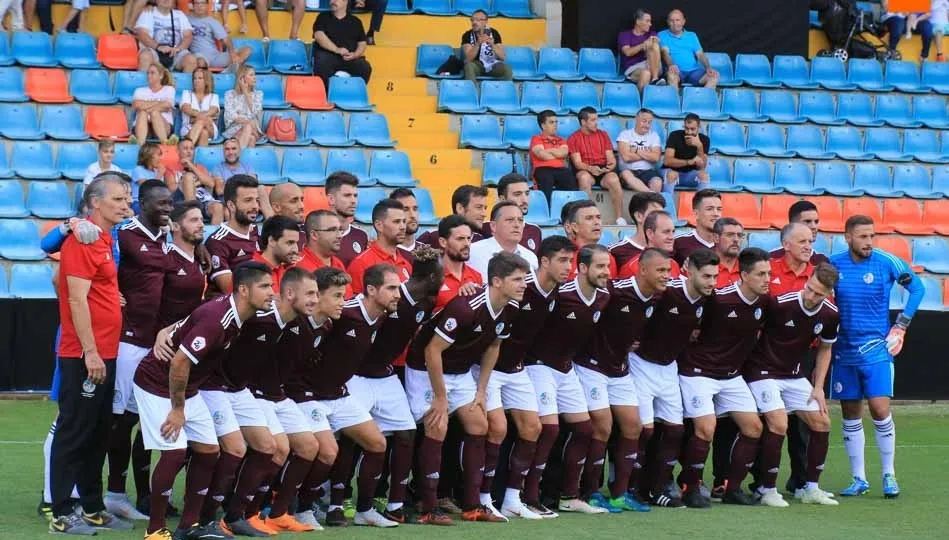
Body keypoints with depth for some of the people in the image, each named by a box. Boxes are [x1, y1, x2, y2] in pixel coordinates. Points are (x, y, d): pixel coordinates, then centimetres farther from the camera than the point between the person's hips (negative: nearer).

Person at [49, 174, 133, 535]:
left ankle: (93, 508, 20)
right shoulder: (83, 241, -13)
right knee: (73, 433, -5)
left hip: (104, 355, 9)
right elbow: (77, 299, -19)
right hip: (84, 357, -9)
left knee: (99, 435, 13)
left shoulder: (105, 240, 15)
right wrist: (90, 352, -22)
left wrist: (104, 351, 14)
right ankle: (61, 514, -1)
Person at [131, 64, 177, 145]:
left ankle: (164, 141, -60)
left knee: (154, 112, -33)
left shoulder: (169, 89, 21)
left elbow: (167, 105, -2)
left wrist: (146, 105, -9)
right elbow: (136, 105, 2)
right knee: (142, 113, -32)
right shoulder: (140, 91, 26)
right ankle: (140, 142, -61)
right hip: (141, 127, 1)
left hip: (164, 126, -1)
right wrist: (159, 103, 2)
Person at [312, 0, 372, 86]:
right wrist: (336, 49, -18)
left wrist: (355, 55, -9)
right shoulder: (323, 17, 12)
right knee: (321, 68, -36)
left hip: (350, 57, 2)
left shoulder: (355, 22, 18)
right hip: (328, 54, -2)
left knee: (365, 68, -28)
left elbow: (362, 43, 15)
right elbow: (319, 36, -4)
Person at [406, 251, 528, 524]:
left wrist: (481, 390, 7)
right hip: (427, 368, -8)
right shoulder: (466, 308, -32)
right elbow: (433, 351, -27)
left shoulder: (509, 309, -8)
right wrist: (440, 398, -21)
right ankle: (429, 509, -10)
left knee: (479, 426, 4)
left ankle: (472, 506, 10)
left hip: (460, 371, 8)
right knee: (438, 429, -16)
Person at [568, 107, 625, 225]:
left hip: (604, 171, 2)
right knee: (584, 177, -38)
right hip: (585, 170, -2)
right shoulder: (574, 138, 7)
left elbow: (610, 157, 12)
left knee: (613, 179, -32)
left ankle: (620, 218, -30)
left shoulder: (603, 135, 17)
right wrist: (590, 168, -24)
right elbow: (577, 162, -4)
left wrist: (611, 165, -13)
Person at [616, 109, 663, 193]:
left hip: (648, 171, 1)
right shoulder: (625, 134, 7)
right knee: (626, 174, -39)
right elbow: (626, 157, -9)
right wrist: (647, 155, 2)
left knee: (657, 182, -34)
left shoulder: (654, 136, 14)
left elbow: (655, 157, -3)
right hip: (629, 170, -1)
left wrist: (637, 151, -3)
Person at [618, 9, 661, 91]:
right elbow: (628, 52, -8)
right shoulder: (624, 35, 10)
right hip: (632, 69, -3)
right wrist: (643, 45, -24)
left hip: (651, 67, 3)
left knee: (654, 46, -27)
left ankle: (655, 79, -39)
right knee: (646, 74, -39)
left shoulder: (651, 34, 21)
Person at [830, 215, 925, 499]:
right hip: (844, 352, 3)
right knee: (850, 416, 6)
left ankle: (889, 475, 3)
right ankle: (858, 479, 15)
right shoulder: (834, 264, -2)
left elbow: (917, 288, 4)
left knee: (880, 410, -11)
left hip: (876, 349, -3)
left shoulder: (887, 262, -8)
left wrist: (900, 326, 1)